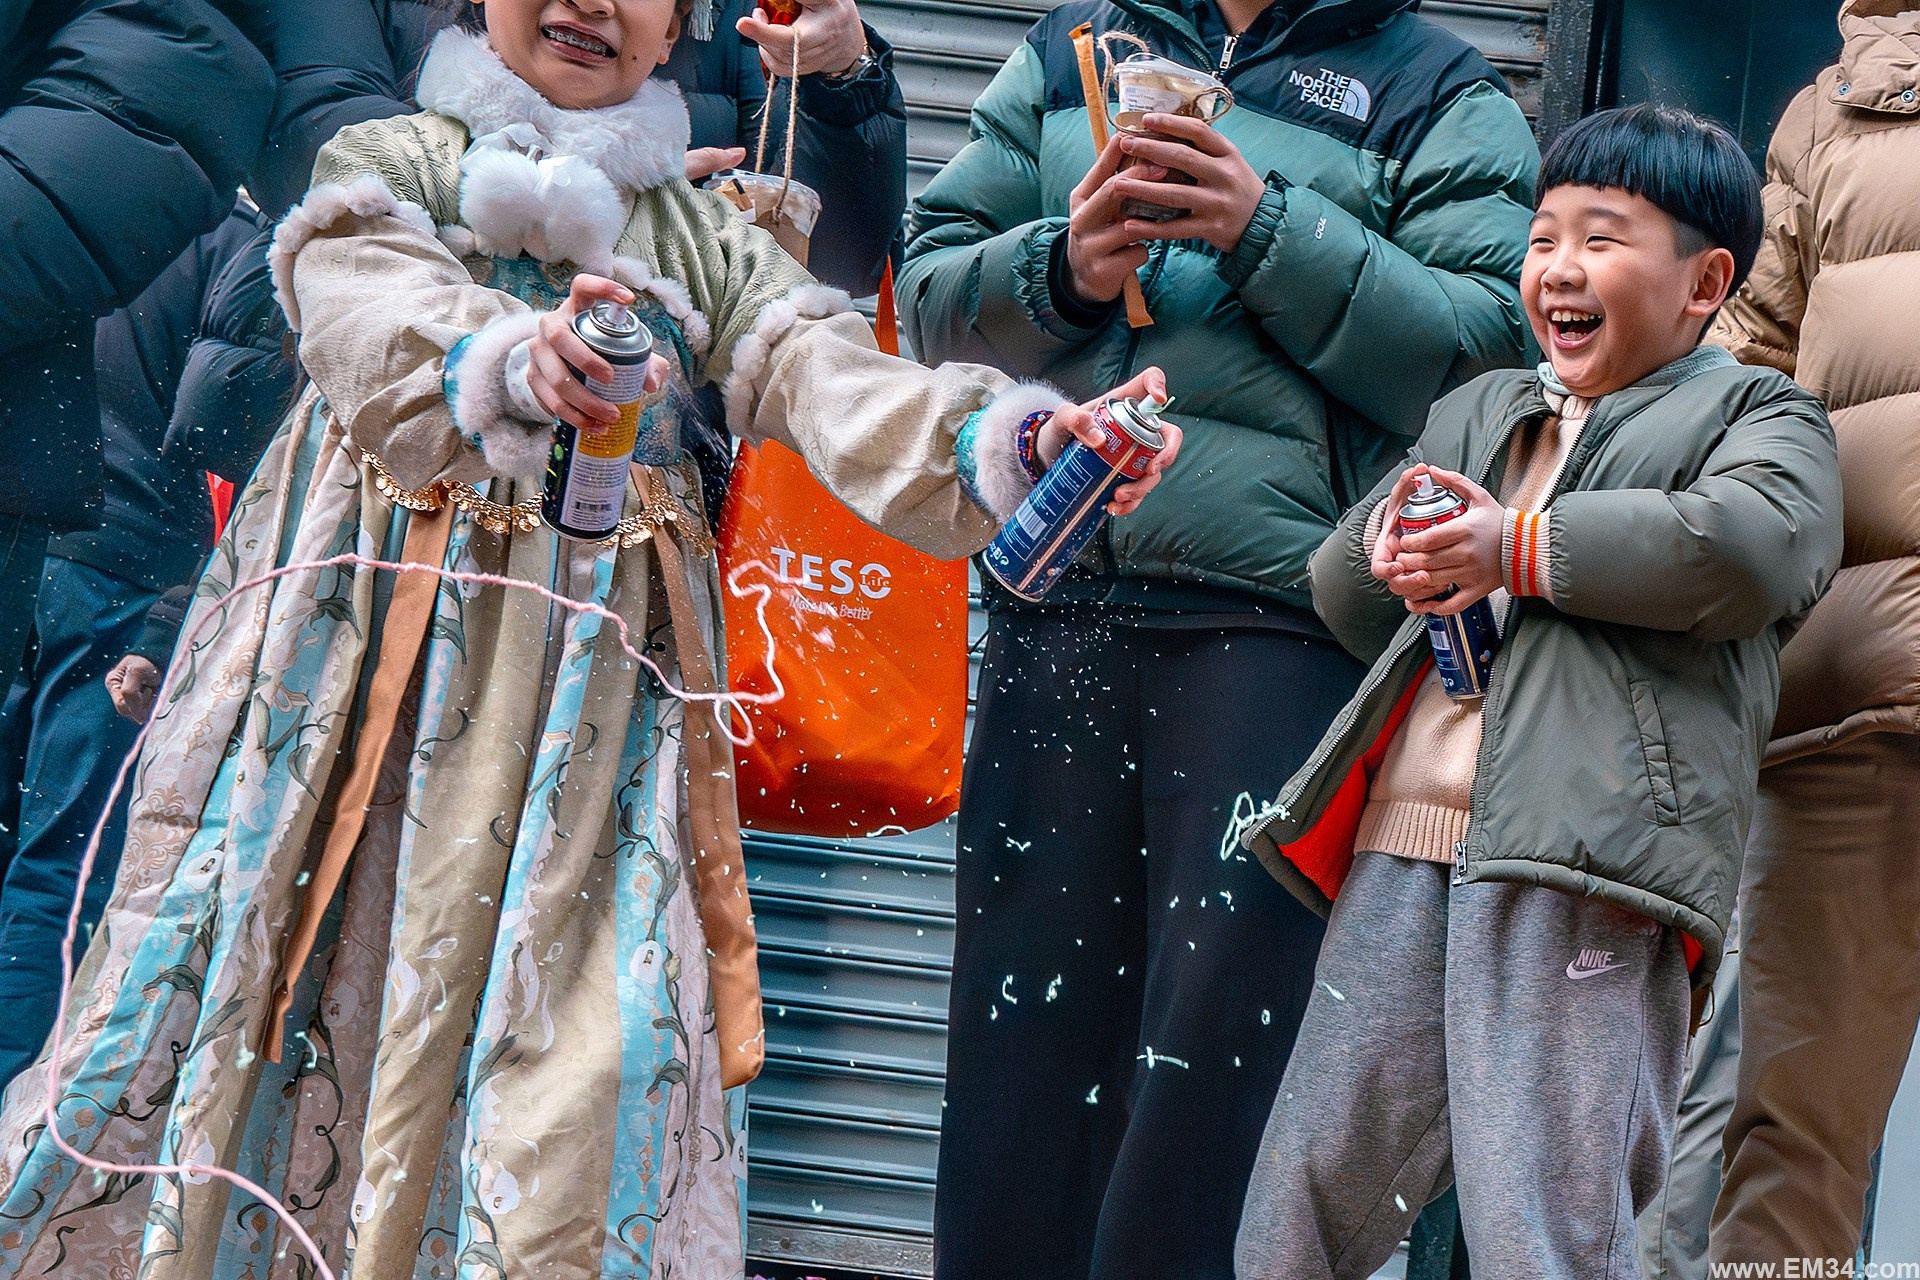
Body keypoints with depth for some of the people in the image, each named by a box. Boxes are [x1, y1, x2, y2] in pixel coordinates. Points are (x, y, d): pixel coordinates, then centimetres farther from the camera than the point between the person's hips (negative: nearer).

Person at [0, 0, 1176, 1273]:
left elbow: (832, 382, -3)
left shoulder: (706, 236, 15)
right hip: (369, 638, -1)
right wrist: (514, 360, -37)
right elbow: (375, 320, -14)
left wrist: (1011, 440, -24)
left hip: (592, 678, 2)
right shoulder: (388, 161, 9)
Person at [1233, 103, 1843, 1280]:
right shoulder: (1479, 413, 30)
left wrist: (1515, 549, -8)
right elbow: (1336, 589, 29)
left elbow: (1752, 547, -13)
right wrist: (1389, 553, 3)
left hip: (1580, 870, -7)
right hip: (1407, 842, 7)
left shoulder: (1754, 415, 10)